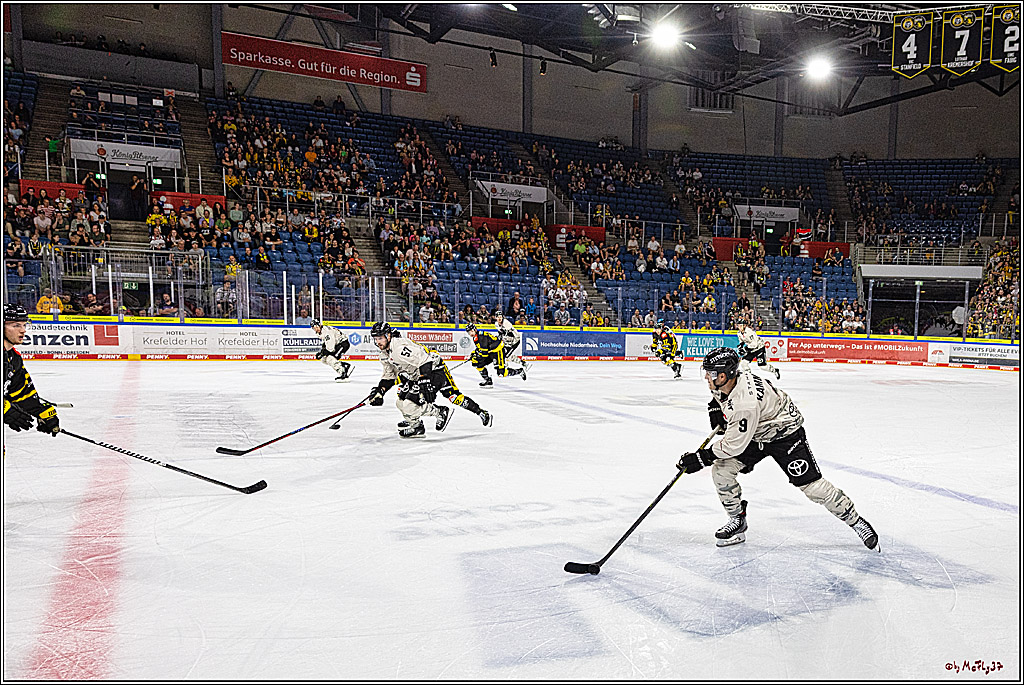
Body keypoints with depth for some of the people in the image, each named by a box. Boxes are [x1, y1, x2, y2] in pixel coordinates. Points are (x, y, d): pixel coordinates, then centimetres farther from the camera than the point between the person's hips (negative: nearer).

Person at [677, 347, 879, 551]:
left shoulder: (745, 403, -39)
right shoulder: (726, 381, -14)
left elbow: (734, 446, -32)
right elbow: (718, 393, 15)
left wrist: (700, 458, -27)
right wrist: (715, 407, 0)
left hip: (784, 433, -8)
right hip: (754, 435, 8)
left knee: (811, 485, -8)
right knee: (720, 470, -7)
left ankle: (855, 521, 14)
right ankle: (738, 522, 9)